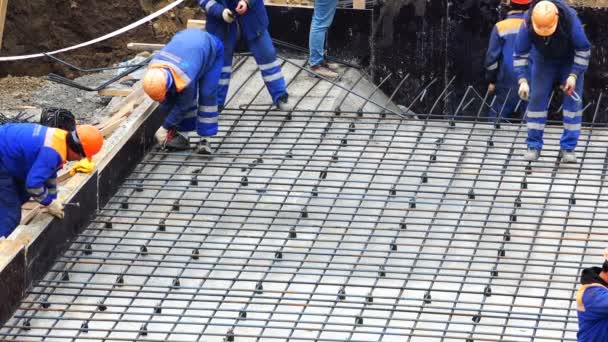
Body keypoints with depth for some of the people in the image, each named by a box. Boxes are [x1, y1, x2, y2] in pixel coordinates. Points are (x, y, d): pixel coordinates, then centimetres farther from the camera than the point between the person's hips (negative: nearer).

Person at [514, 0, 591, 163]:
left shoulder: (570, 20, -36)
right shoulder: (528, 24, -32)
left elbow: (583, 49, -22)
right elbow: (520, 54, -20)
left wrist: (574, 75, -27)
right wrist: (523, 81, -29)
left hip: (570, 61, -1)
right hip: (544, 60, 1)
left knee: (573, 101, -8)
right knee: (537, 99, -5)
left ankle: (568, 148, -3)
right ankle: (534, 146, 3)